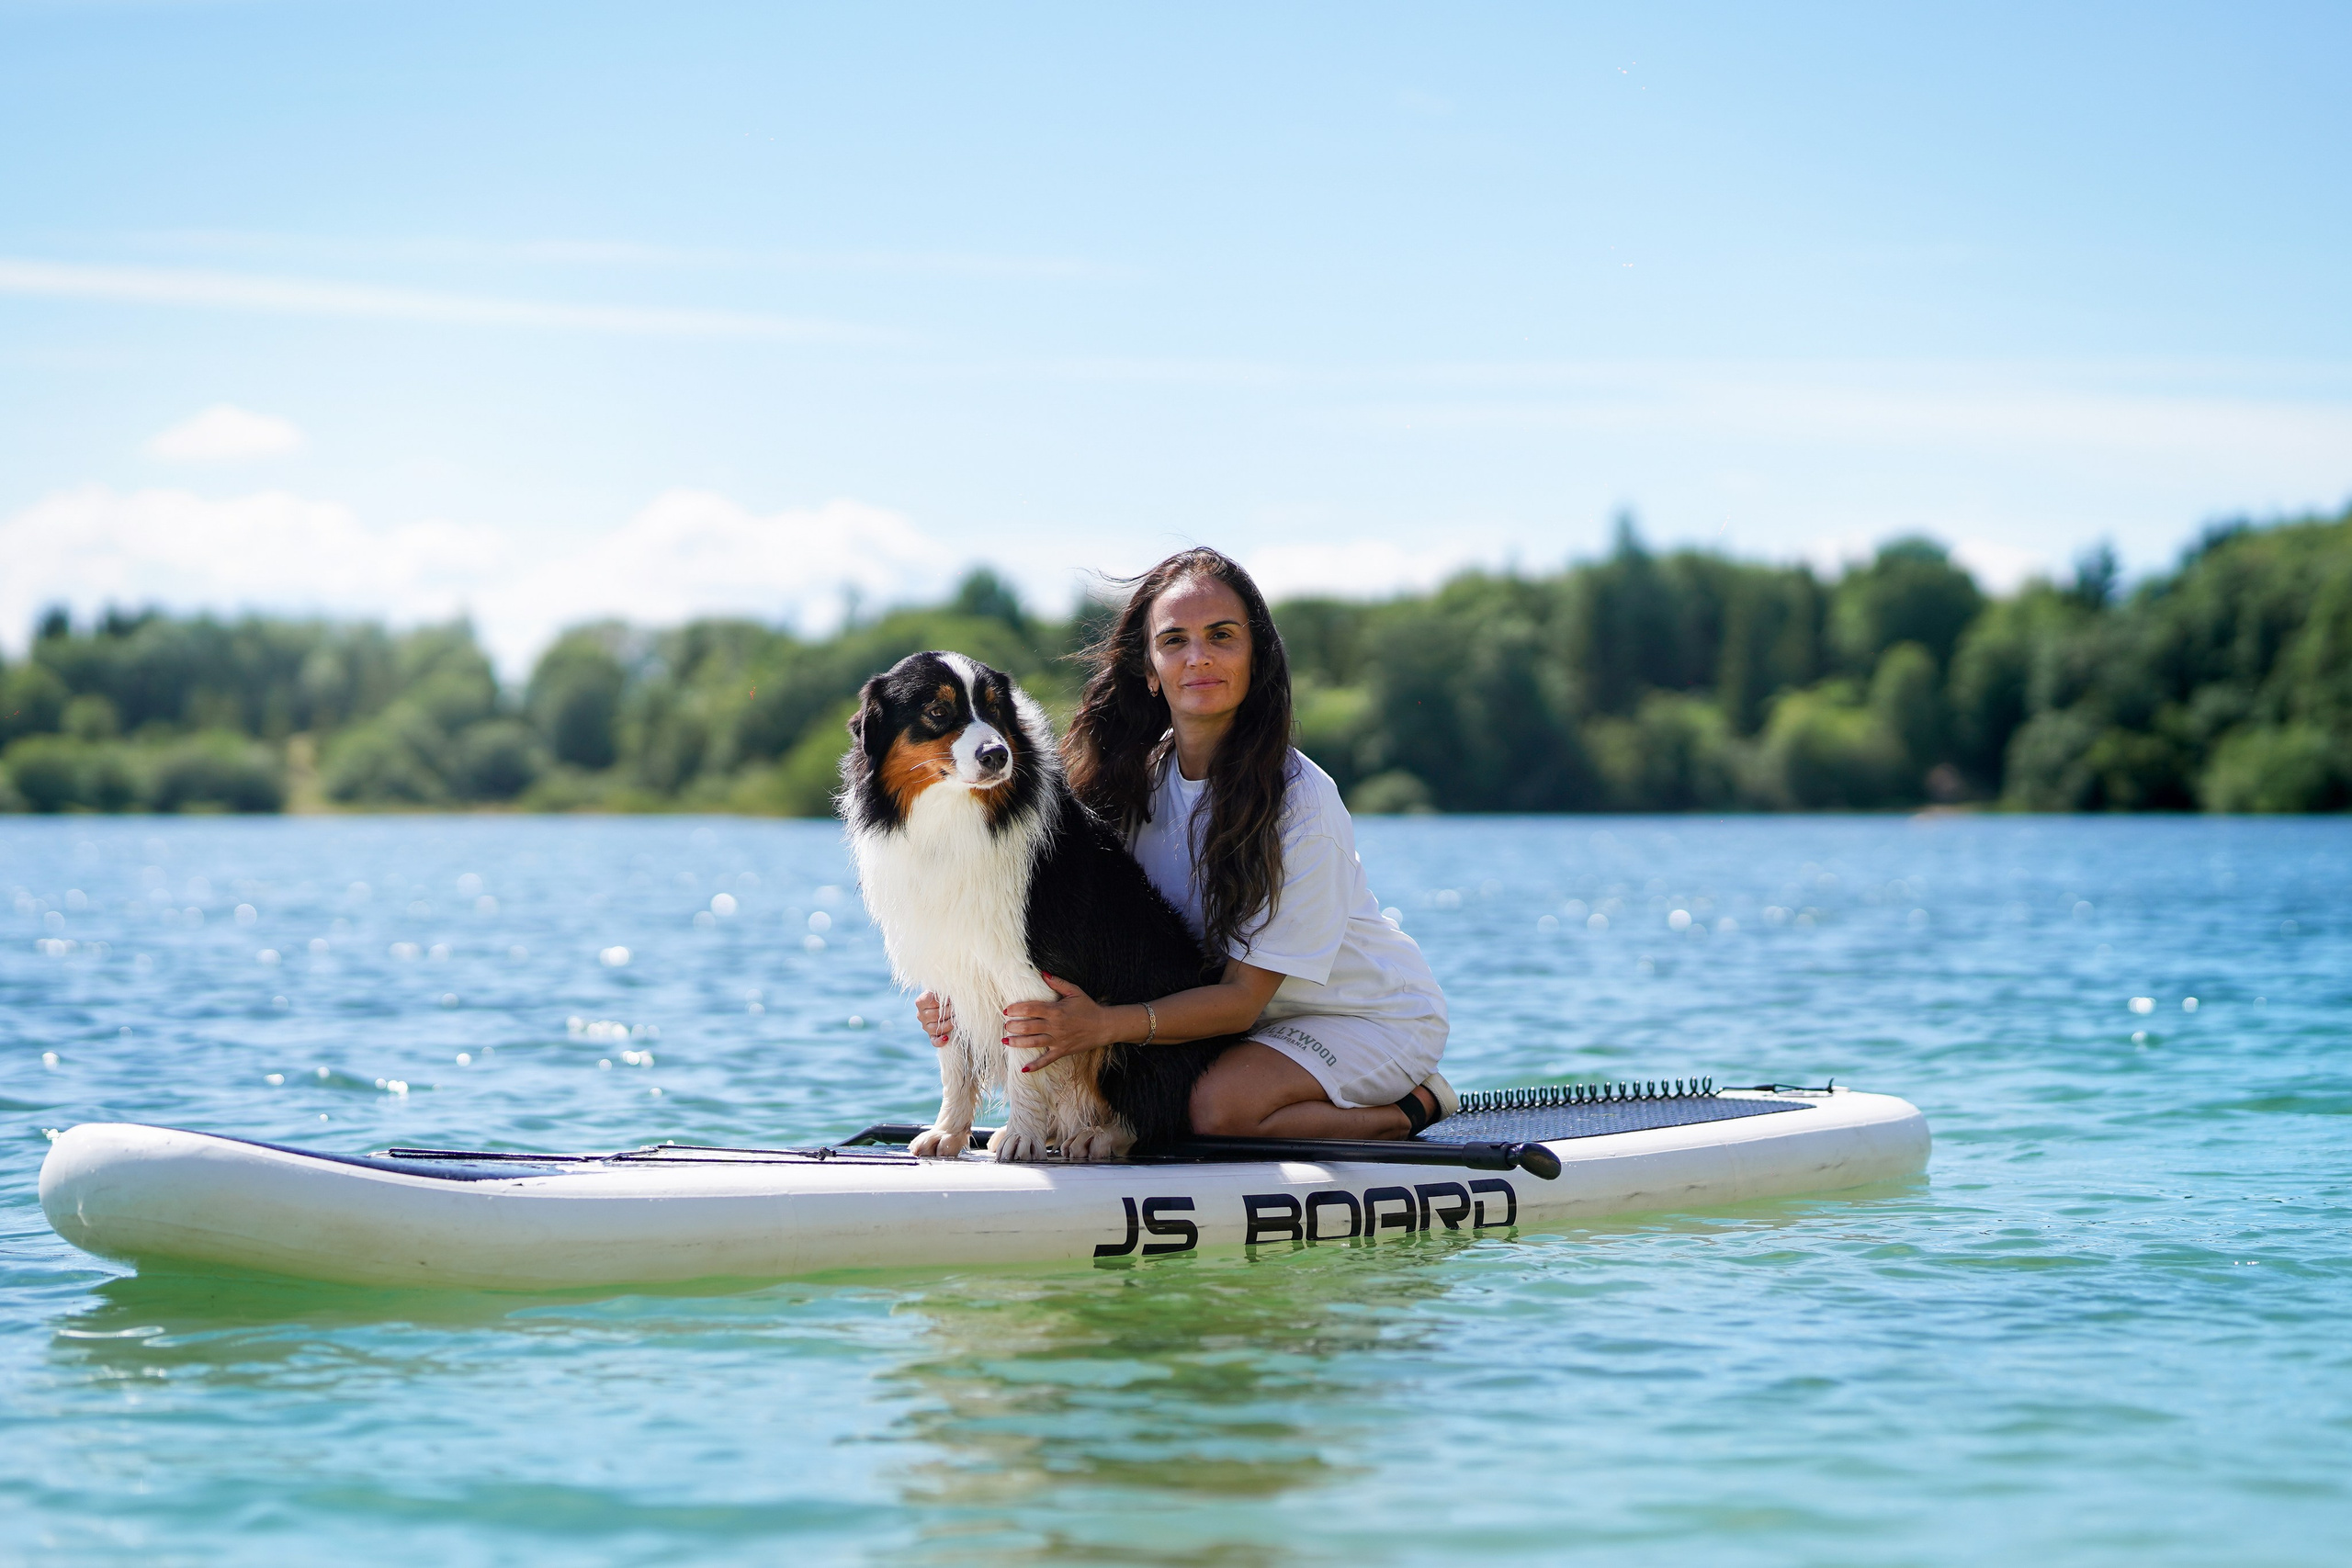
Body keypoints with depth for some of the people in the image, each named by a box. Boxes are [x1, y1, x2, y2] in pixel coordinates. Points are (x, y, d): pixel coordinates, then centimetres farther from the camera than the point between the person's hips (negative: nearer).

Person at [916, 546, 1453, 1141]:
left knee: (1216, 1104, -32)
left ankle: (1409, 1107, -6)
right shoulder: (1140, 779, -8)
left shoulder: (1302, 801, -26)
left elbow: (1243, 995, -27)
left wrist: (1106, 1024, -42)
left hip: (1377, 1016, -7)